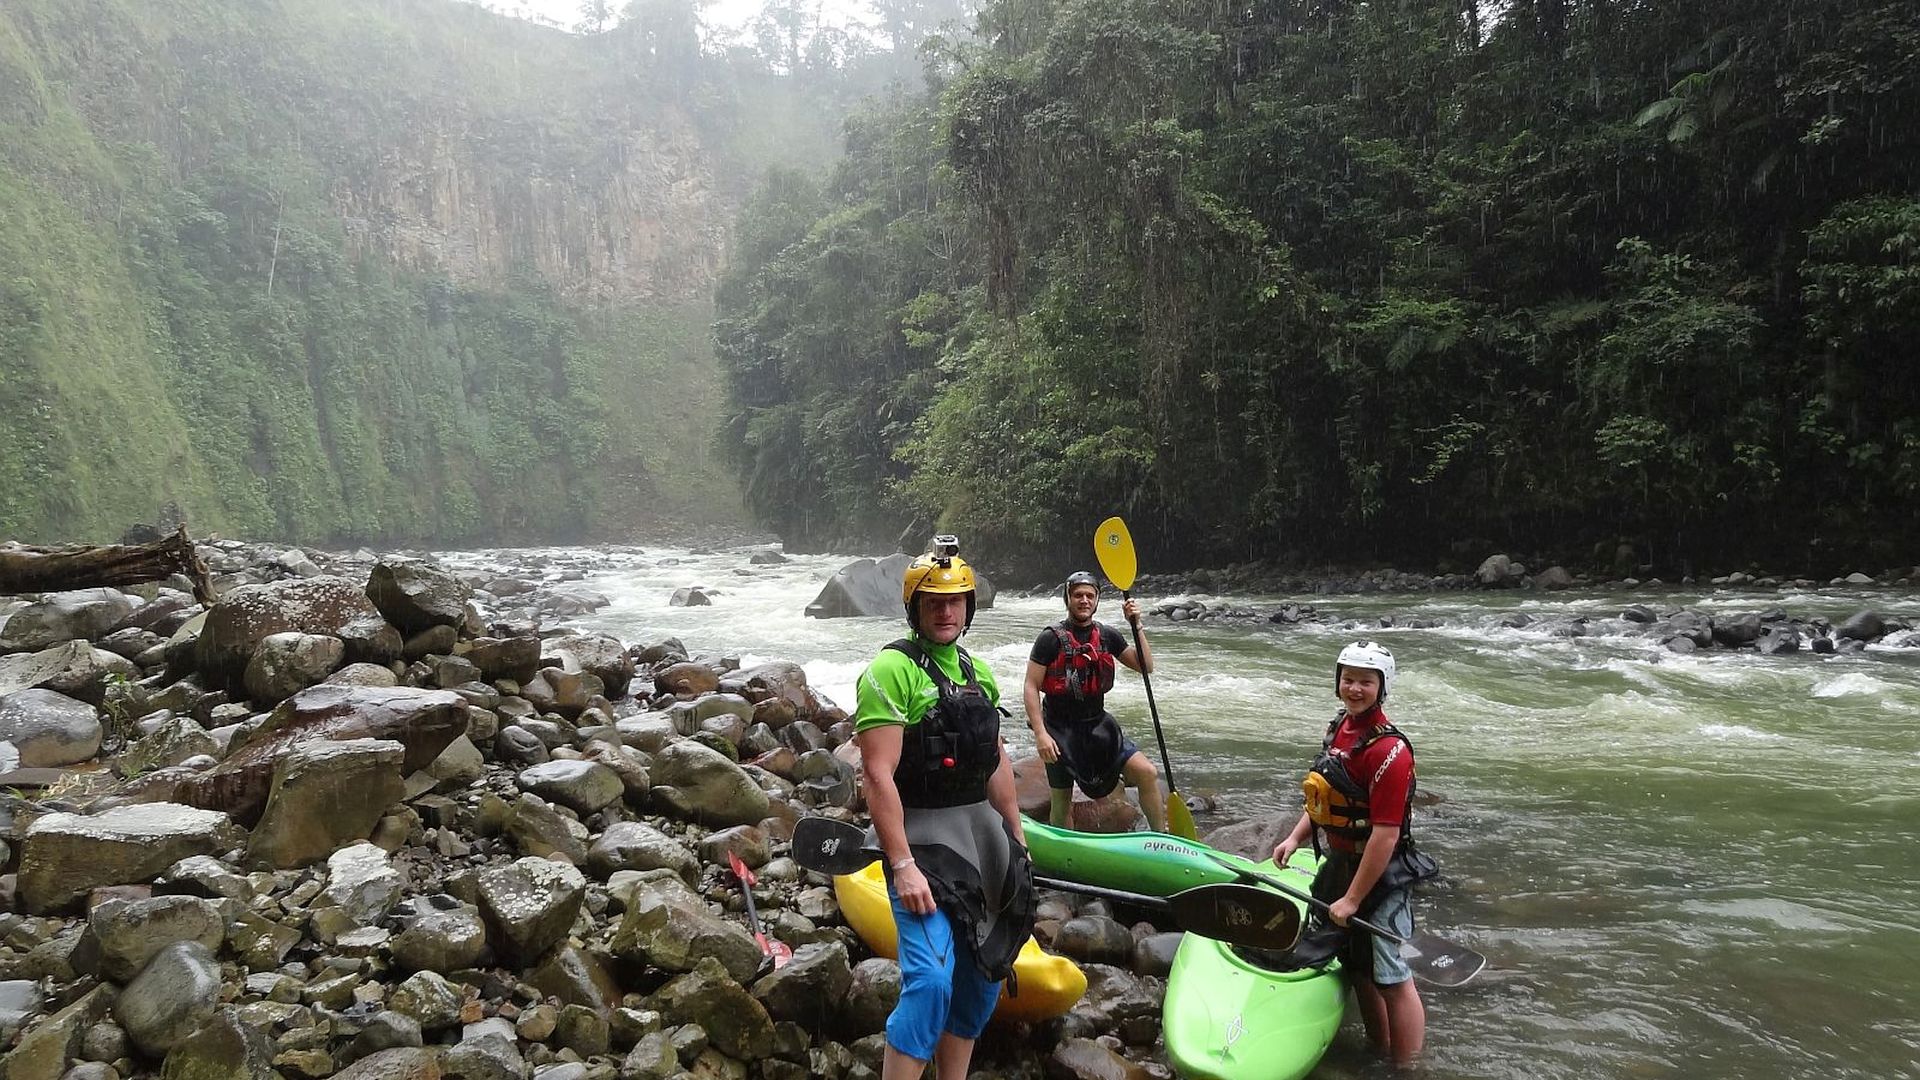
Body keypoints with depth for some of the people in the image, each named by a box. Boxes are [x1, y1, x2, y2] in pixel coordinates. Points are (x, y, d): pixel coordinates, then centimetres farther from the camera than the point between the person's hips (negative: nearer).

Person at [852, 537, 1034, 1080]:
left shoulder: (977, 673, 11)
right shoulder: (892, 670, -14)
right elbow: (879, 777, -19)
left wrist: (1017, 841, 17)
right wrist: (903, 868, -24)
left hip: (981, 831, 8)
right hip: (920, 837, -8)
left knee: (982, 977, 13)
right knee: (931, 981, -18)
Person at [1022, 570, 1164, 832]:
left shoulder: (1107, 636, 5)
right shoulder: (1051, 639, -9)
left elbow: (1146, 667, 5)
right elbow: (1031, 687, -11)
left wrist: (1136, 626, -7)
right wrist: (1040, 734, -19)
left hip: (1098, 725, 4)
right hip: (1060, 729, -4)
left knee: (1147, 773, -9)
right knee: (1061, 802, 5)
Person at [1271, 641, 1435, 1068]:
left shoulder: (1387, 750, -24)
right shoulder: (1339, 728, 4)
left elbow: (1385, 836, -24)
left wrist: (1352, 900, -21)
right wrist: (1296, 837, 5)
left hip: (1381, 876, -9)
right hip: (1341, 864, 9)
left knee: (1391, 979, -1)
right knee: (1358, 968, 20)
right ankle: (1380, 1053, 38)